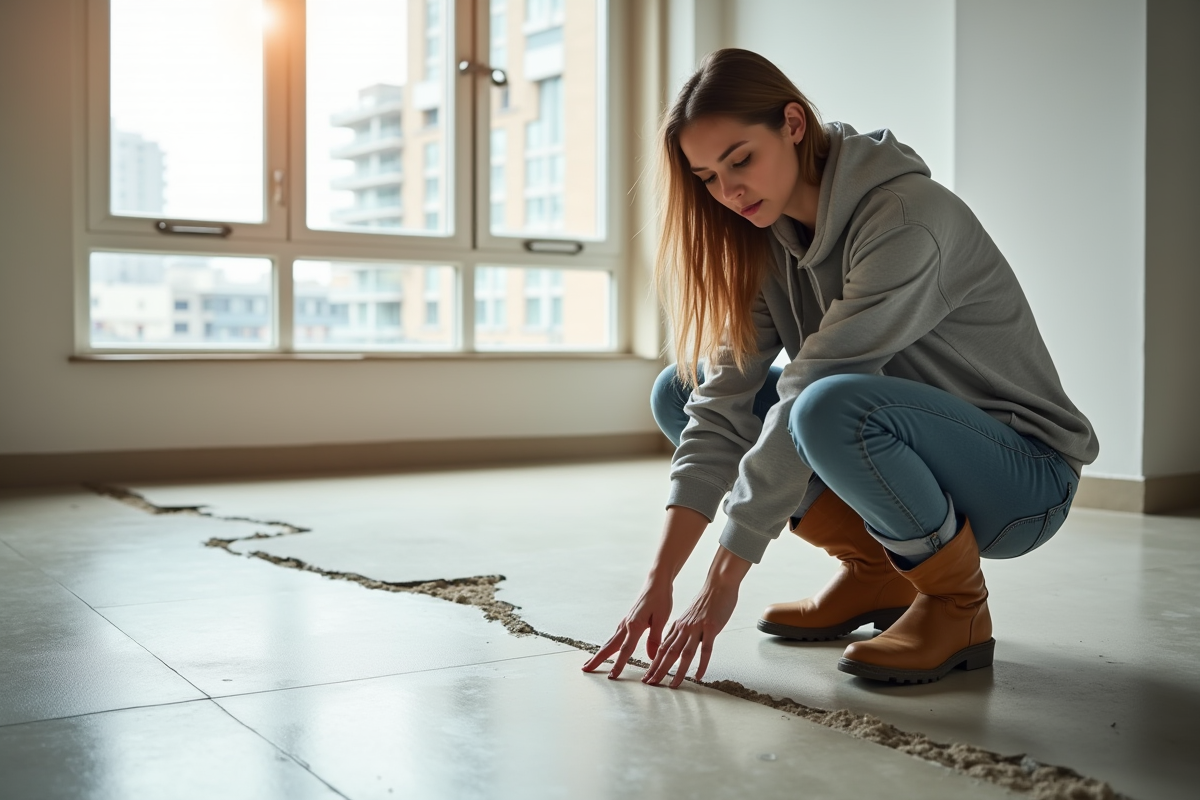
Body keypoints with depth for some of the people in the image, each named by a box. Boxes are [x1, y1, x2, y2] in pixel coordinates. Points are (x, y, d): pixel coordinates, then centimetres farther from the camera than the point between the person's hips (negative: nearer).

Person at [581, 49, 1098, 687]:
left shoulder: (907, 217, -25)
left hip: (1024, 476, -7)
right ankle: (873, 573, 5)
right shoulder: (767, 242, -1)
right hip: (905, 458, 7)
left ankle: (956, 603, -11)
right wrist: (659, 582, -16)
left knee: (831, 408, -38)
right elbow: (722, 406, -9)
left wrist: (723, 582, -26)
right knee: (678, 391, -1)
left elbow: (807, 400, -28)